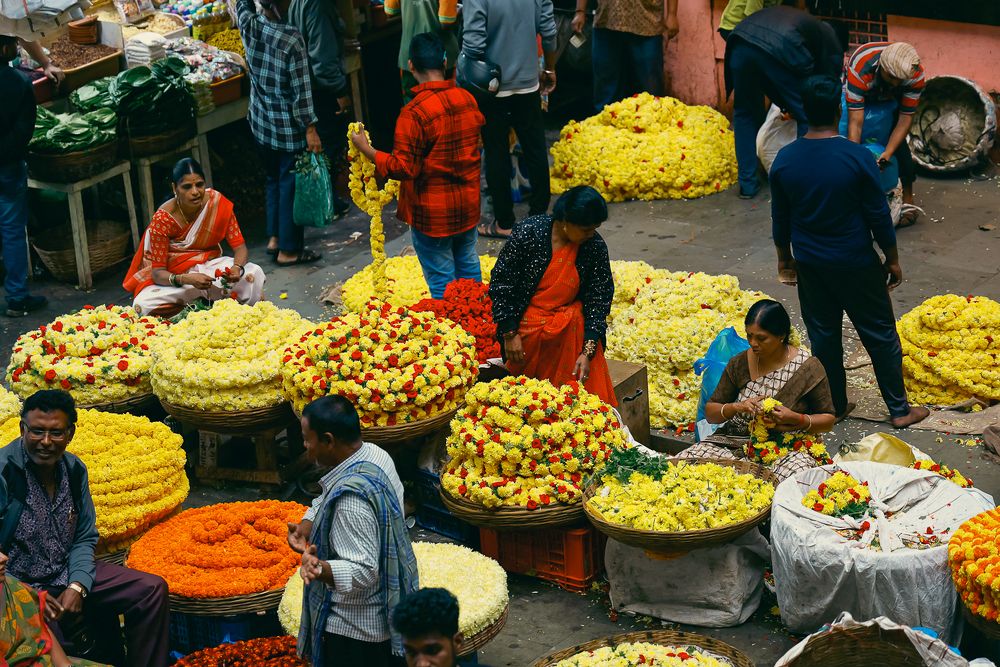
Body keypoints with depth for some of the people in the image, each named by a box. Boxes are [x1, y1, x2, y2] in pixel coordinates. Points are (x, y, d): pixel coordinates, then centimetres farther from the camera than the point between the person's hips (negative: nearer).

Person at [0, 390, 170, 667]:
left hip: (68, 576, 7)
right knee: (45, 629, -37)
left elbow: (84, 538, 11)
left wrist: (77, 586, -7)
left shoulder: (74, 469, 4)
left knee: (152, 589, -1)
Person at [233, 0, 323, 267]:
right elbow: (301, 89, -18)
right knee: (290, 184, 4)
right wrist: (310, 128, -13)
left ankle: (274, 237, 28)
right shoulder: (291, 39, -22)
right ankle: (288, 250, 10)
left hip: (261, 122, 6)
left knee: (273, 179, 22)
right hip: (289, 127, -6)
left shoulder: (250, 27, -7)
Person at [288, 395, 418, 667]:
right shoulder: (375, 454, -3)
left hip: (353, 629, -9)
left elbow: (363, 572, -32)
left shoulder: (352, 498, -32)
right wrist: (306, 526, -4)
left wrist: (320, 569, -47)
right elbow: (325, 501, 13)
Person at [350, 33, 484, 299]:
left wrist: (366, 149, -13)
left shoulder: (414, 112, -23)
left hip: (433, 212, -6)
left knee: (441, 278, 6)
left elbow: (403, 168, -22)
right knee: (468, 264, 22)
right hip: (468, 204, 6)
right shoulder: (467, 99, -3)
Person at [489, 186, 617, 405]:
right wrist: (509, 334, -9)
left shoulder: (595, 247, -6)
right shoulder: (529, 232, -13)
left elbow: (599, 301, -5)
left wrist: (588, 352, -17)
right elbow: (500, 283, -7)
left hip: (572, 327, 2)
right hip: (527, 327, -2)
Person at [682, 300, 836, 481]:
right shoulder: (739, 363, 4)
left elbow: (828, 420, 2)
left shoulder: (808, 368, -5)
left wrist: (795, 419, -18)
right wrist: (736, 408, -14)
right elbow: (710, 413, 8)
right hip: (735, 443, 3)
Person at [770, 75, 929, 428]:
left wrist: (784, 257, 17)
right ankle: (900, 409, 20)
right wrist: (892, 259, 1)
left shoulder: (784, 159, -9)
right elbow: (879, 216, -12)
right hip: (856, 265, -3)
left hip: (810, 264, 3)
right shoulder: (858, 157, -19)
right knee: (880, 334, 11)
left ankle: (834, 405, 28)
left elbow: (780, 218, 2)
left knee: (823, 333, 17)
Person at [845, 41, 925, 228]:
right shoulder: (860, 69, -45)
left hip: (891, 100, 1)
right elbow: (855, 122, -44)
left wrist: (887, 154, -41)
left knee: (899, 143, -13)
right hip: (863, 94, -1)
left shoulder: (916, 75, -36)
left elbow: (905, 118, -29)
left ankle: (908, 202, -4)